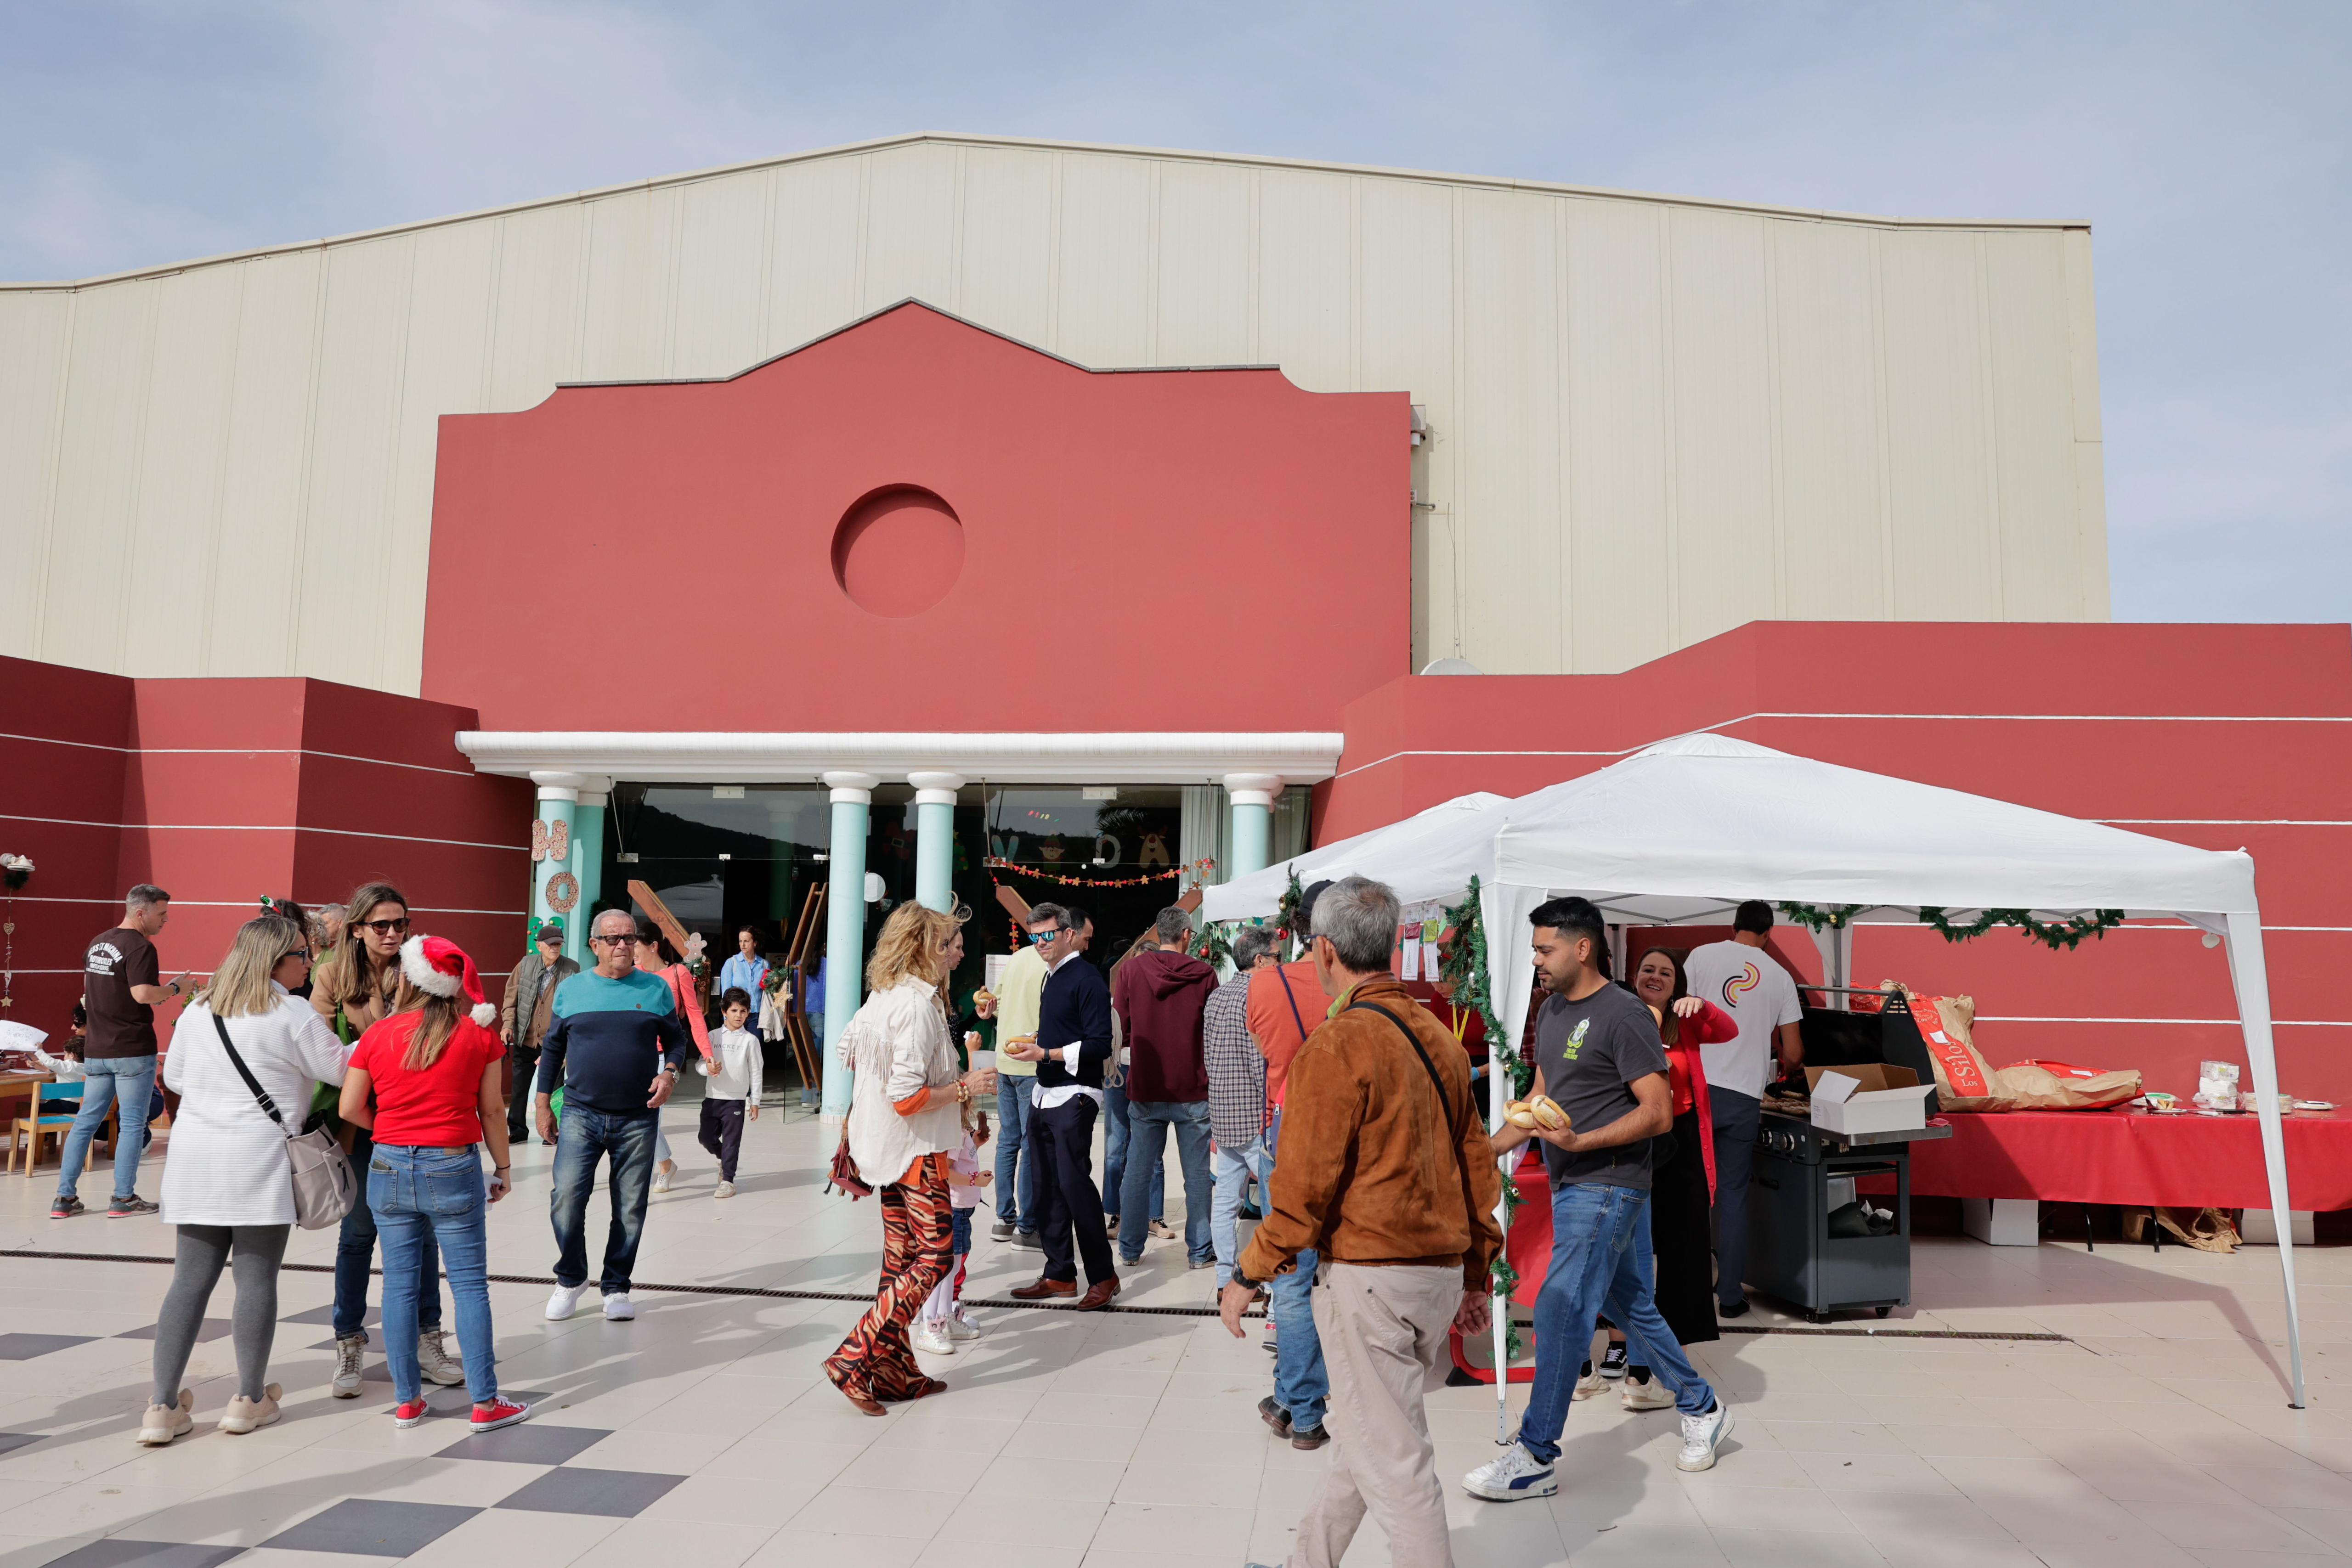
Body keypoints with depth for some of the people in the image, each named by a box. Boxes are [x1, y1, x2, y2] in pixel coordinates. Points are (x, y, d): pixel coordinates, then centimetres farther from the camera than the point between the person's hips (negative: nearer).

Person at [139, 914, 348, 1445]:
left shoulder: (198, 1010, 11)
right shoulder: (292, 1014, -10)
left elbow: (174, 1077, 21)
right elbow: (342, 1068, -5)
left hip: (195, 1159, 6)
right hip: (260, 1164, -6)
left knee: (190, 1280, 9)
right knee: (257, 1279, 4)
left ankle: (163, 1407, 9)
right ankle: (250, 1400, 13)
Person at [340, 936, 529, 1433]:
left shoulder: (377, 1035, -1)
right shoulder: (479, 1036, -5)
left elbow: (350, 1109, 1)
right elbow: (492, 1111, 0)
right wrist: (503, 1169, 10)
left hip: (389, 1168, 2)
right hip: (453, 1168, -2)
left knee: (400, 1284, 11)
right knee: (470, 1284, 3)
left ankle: (406, 1401, 19)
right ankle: (485, 1404, 6)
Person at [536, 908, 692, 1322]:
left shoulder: (656, 989, 3)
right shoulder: (571, 989, 5)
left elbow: (677, 1040, 11)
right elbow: (552, 1048, 12)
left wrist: (669, 1074, -9)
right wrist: (543, 1104, 9)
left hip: (638, 1118, 0)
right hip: (581, 1114, 0)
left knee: (631, 1209, 5)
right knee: (566, 1199, -10)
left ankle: (616, 1286, 22)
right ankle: (571, 1278, 13)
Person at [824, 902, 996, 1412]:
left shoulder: (881, 997, 7)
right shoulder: (918, 1006, -22)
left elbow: (847, 1048, 22)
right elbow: (908, 1098, -26)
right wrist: (965, 1087, -15)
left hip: (888, 1149, 10)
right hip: (914, 1151, -10)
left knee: (902, 1259, 14)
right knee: (934, 1258, -3)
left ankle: (895, 1372, 19)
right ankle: (854, 1359, -5)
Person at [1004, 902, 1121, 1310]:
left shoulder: (1087, 979, -12)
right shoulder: (1052, 977, 15)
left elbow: (1099, 1046, -17)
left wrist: (1046, 1054, -20)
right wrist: (1034, 1045, 10)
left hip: (1074, 1097, -9)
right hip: (1045, 1096, 9)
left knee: (1075, 1182, -9)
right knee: (1049, 1188, 10)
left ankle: (1103, 1276, 2)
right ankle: (1059, 1275, 19)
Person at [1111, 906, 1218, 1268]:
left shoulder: (1130, 970, -4)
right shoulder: (1204, 974, -7)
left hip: (1145, 1089, 1)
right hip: (1193, 1089, -1)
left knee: (1138, 1172, 11)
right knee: (1197, 1174, 8)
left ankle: (1130, 1249, 18)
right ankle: (1200, 1250, 14)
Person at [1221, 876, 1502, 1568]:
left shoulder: (1336, 1045, -16)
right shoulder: (1439, 1036, 8)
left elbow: (1305, 1183, -17)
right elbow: (1476, 1164, 12)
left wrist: (1248, 1275, -7)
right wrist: (1476, 1272, 20)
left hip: (1368, 1278, -9)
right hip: (1440, 1273, 9)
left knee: (1391, 1458, 2)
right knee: (1361, 1435, 20)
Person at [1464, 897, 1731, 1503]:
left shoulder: (1623, 1016, -14)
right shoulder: (1552, 1011, 12)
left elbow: (1658, 1112, -16)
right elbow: (1538, 1101, 18)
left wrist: (1578, 1142, -25)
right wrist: (1487, 1150, 6)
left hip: (1606, 1186, -9)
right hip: (1572, 1186, 9)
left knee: (1560, 1313, -9)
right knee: (1630, 1306, 18)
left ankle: (1536, 1457, -1)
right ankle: (1701, 1408, 36)